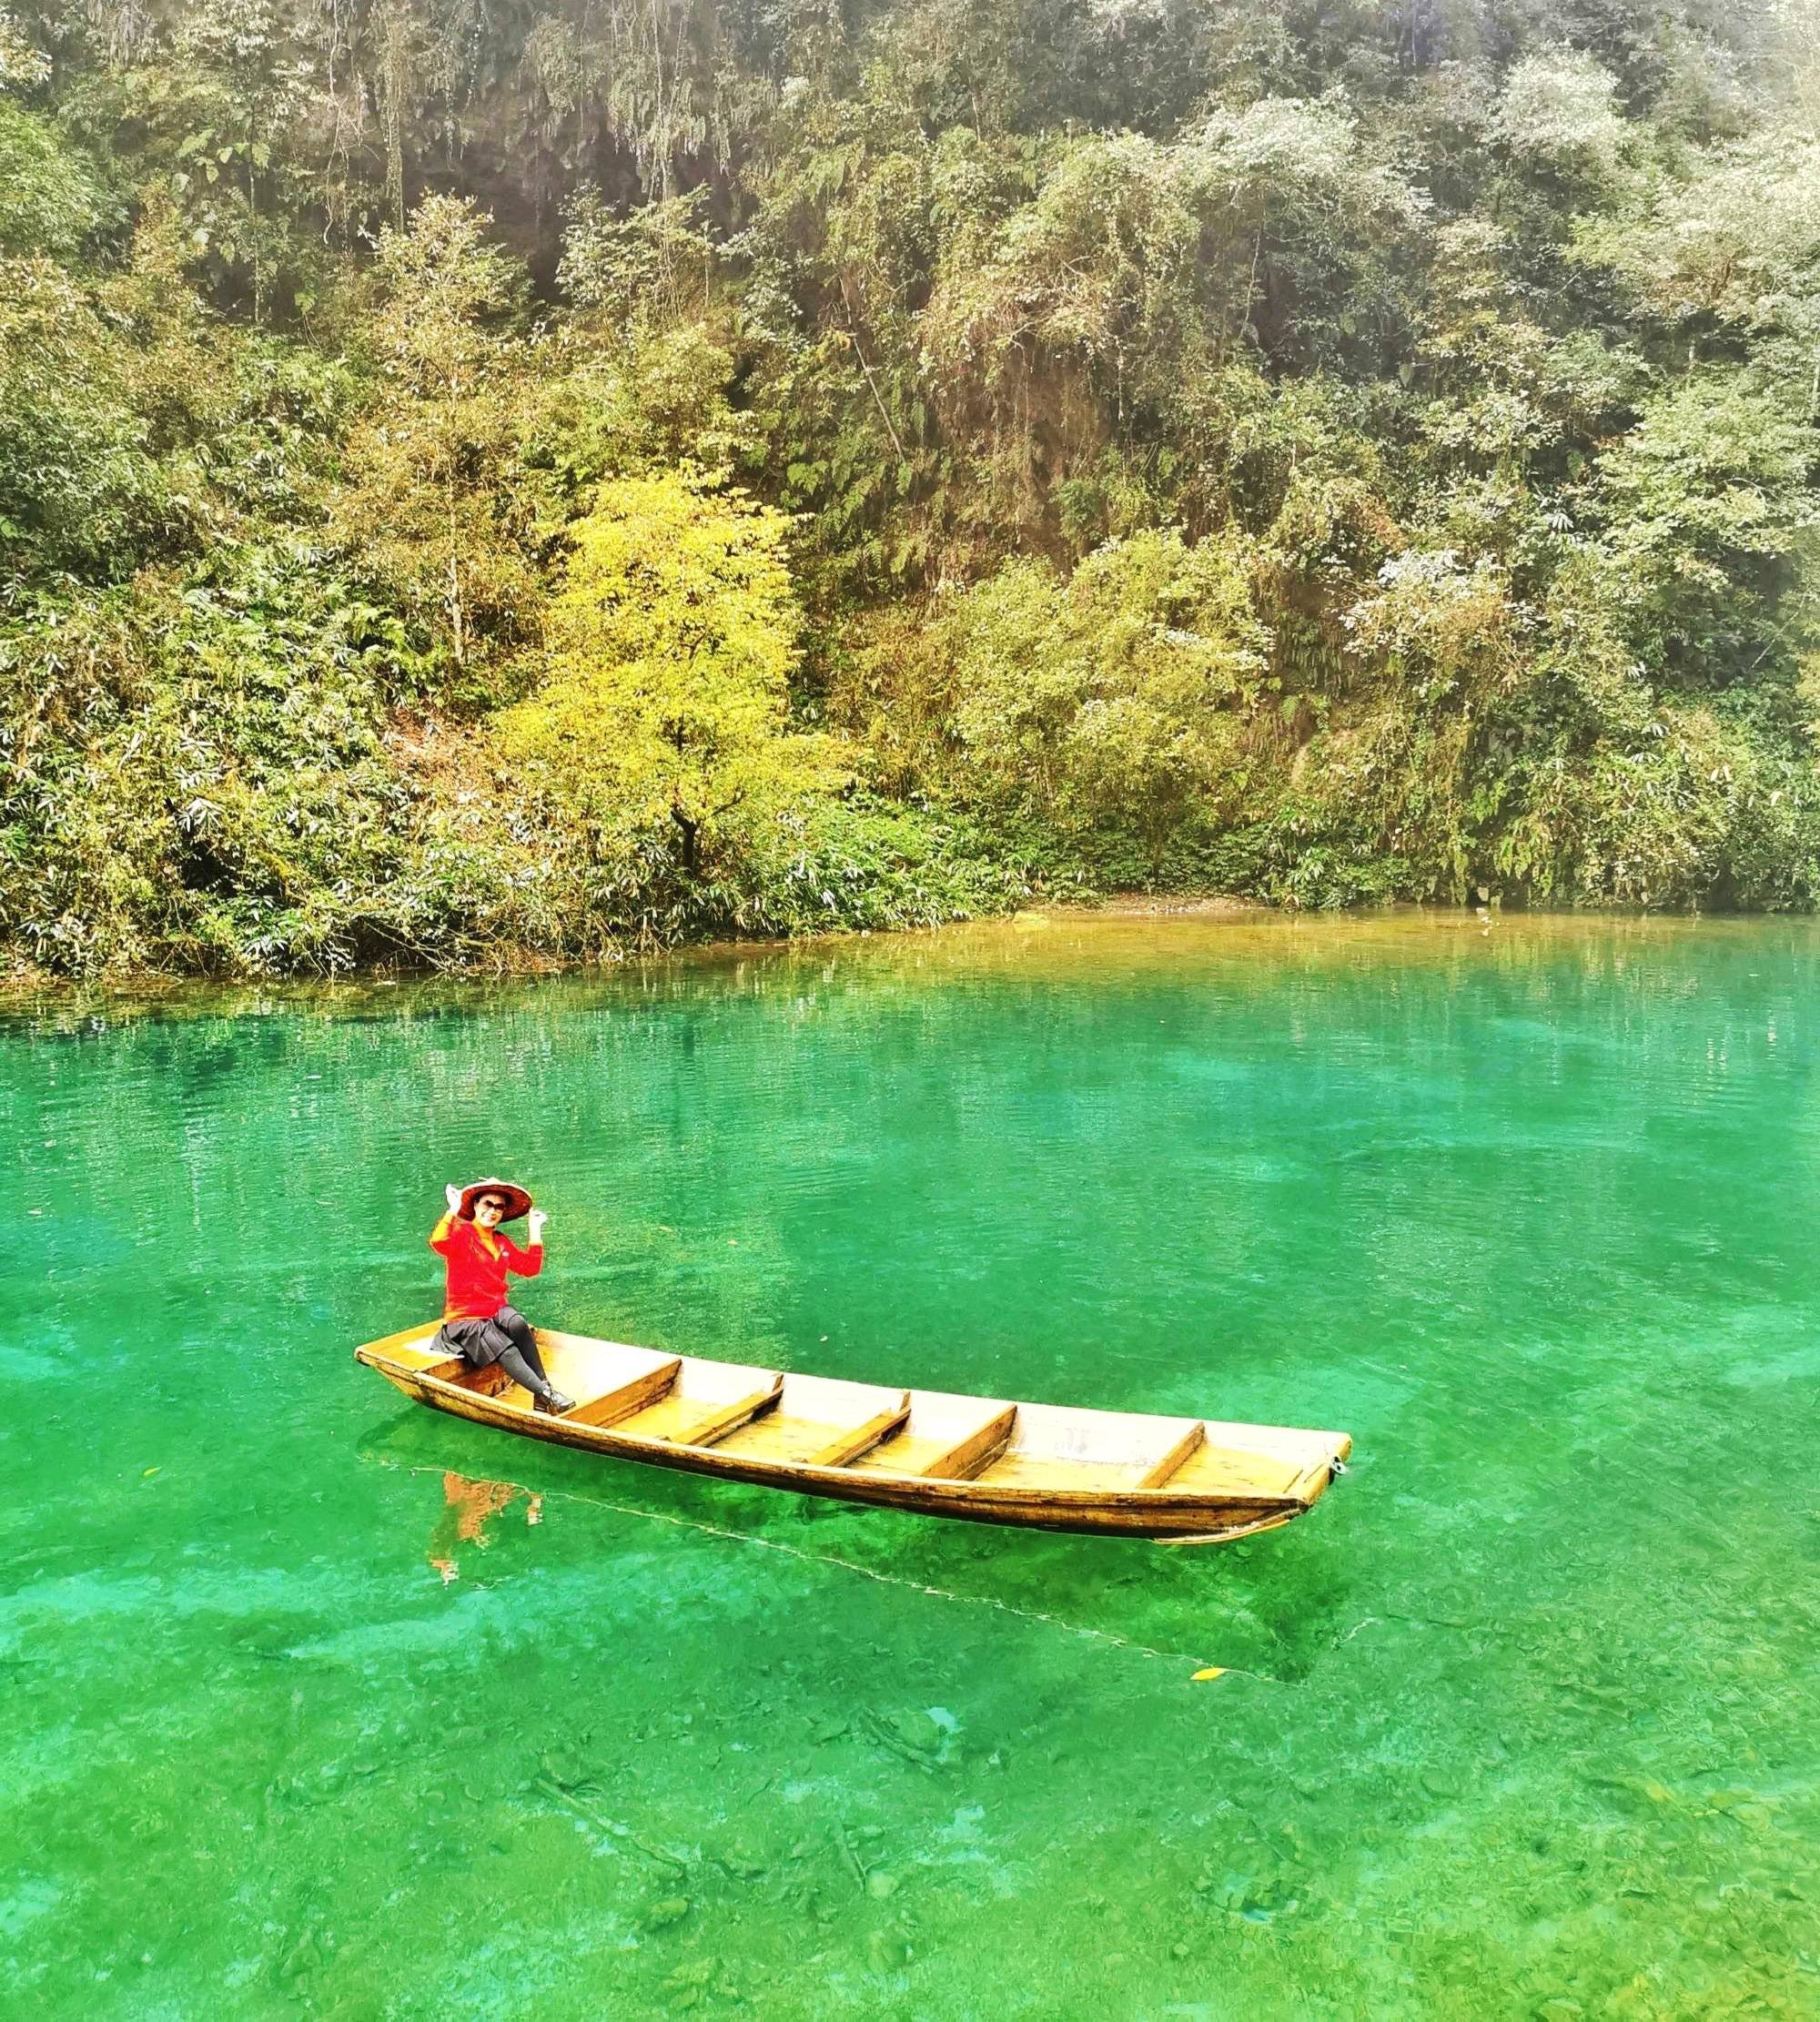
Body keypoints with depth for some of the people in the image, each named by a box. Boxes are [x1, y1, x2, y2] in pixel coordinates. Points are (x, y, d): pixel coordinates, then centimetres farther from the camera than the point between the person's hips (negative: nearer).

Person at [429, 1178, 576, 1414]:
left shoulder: (502, 1241, 15)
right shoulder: (461, 1232, -7)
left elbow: (529, 1268, 11)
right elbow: (439, 1243, -30)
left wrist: (535, 1230, 9)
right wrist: (453, 1210, -27)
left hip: (496, 1310, 5)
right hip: (464, 1318, -5)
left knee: (519, 1324, -31)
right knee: (505, 1350, -31)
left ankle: (544, 1386, -35)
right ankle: (546, 1395, -38)